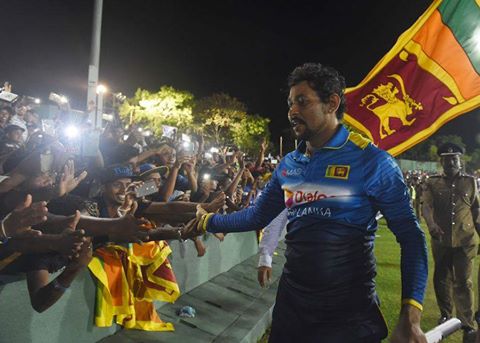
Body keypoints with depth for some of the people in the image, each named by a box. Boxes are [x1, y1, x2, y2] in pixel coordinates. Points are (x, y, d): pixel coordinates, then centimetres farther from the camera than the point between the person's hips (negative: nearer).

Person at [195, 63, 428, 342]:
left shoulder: (371, 161, -13)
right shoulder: (288, 165, 4)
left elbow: (411, 236, -11)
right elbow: (257, 216, 14)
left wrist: (411, 318, -19)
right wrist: (207, 221, 13)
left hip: (350, 315, -5)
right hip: (291, 304, 5)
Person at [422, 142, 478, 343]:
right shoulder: (432, 183, -1)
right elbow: (426, 206, -15)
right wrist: (431, 224, -34)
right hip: (440, 241, 1)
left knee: (463, 282, 0)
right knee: (441, 279, 14)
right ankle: (445, 314, 34)